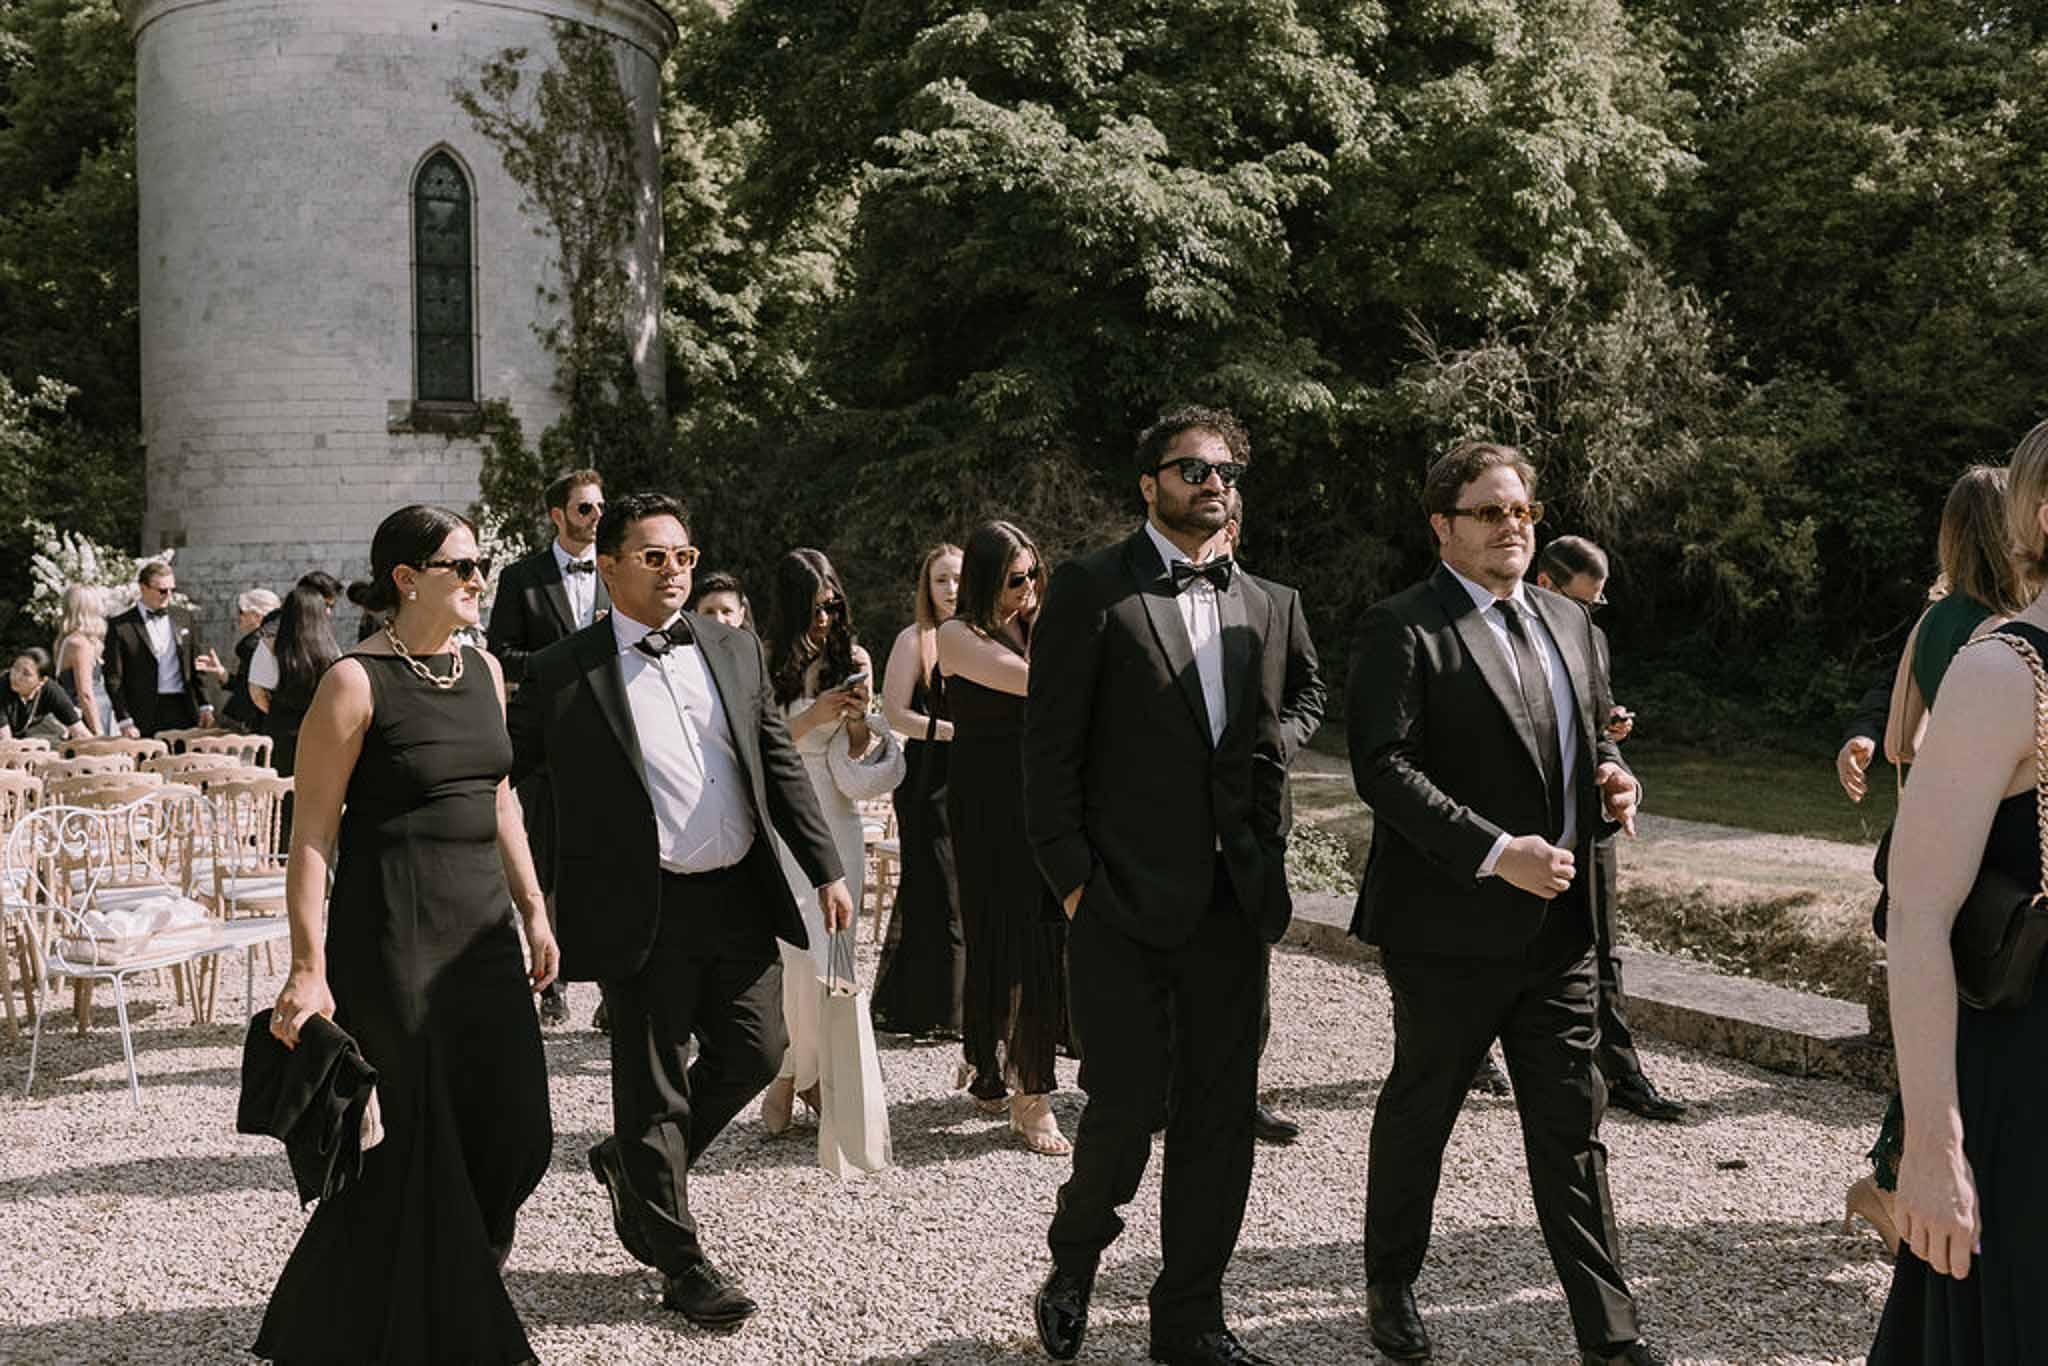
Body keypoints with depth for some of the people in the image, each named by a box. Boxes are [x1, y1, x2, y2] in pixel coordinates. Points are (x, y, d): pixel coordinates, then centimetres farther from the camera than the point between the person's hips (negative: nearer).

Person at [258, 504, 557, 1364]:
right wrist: (309, 968, -16)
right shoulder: (356, 682, -11)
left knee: (512, 1129, 7)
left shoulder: (483, 670, 9)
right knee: (417, 1137, 2)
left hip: (482, 924, 7)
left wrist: (534, 914, 14)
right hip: (394, 928, -6)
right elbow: (313, 832, -12)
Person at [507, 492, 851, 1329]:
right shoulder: (560, 673, -4)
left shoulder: (737, 653, 9)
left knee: (754, 1053, 8)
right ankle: (681, 1263, 23)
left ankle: (630, 1166, 33)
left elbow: (782, 767, 11)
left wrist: (826, 870, 8)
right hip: (643, 910, -4)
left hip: (740, 899, 5)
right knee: (653, 1087, 5)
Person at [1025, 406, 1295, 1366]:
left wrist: (1263, 873, 9)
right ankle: (1073, 1260, 28)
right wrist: (1073, 883, -10)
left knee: (1220, 1114, 8)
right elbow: (1050, 749, -7)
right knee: (1128, 1103, -2)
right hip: (1127, 901, -5)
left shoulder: (1256, 607, 14)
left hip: (1232, 906, 5)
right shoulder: (1090, 592, -4)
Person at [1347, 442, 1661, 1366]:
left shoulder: (1568, 621, 14)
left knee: (1571, 1128, 9)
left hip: (1559, 925, 6)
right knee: (1418, 1114, 12)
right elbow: (1382, 768, -19)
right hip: (1452, 925, -6)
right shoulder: (1402, 629, -10)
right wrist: (1495, 854, -24)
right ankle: (1391, 1288, 32)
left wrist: (1613, 778, 0)